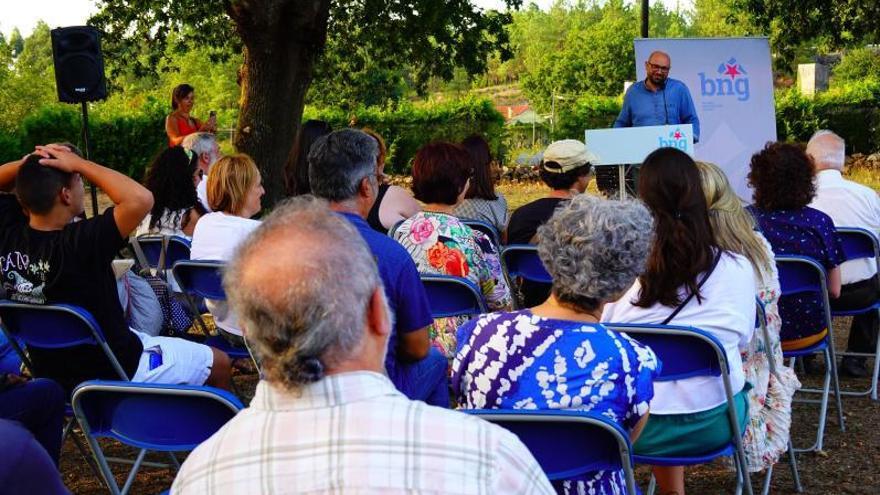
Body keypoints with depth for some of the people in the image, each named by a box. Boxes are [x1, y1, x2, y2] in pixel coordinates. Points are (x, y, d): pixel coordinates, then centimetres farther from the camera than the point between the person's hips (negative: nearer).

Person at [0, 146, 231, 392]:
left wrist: (28, 163, -14)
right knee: (218, 363, 9)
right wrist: (79, 164, -30)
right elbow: (141, 199, -40)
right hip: (111, 371, -8)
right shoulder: (80, 242, -33)